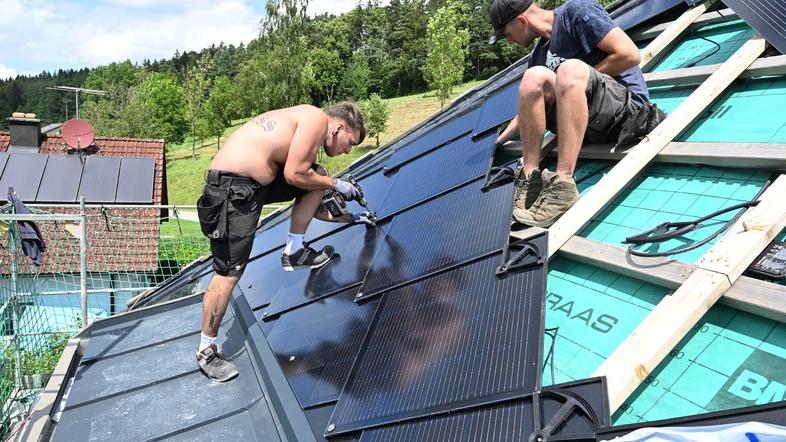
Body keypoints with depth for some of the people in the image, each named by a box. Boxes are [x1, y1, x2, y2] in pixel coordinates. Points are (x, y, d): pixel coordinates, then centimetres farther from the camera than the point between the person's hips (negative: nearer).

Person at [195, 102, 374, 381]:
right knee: (228, 274, -3)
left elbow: (310, 200, 25)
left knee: (318, 178, 14)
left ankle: (294, 252, 15)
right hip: (233, 189, -9)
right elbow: (294, 175, -14)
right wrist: (335, 184, 0)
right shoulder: (317, 119, -6)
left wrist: (349, 218, 28)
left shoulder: (305, 126, 22)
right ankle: (207, 350, 13)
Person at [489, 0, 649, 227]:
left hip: (626, 105, -6)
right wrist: (497, 142, 28)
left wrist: (581, 80, -6)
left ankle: (563, 185, -40)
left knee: (570, 68, -33)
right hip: (585, 124, 6)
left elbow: (630, 54, -12)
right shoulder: (538, 56, 17)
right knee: (535, 76, -17)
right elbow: (529, 107, 28)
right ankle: (530, 178, -22)